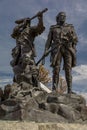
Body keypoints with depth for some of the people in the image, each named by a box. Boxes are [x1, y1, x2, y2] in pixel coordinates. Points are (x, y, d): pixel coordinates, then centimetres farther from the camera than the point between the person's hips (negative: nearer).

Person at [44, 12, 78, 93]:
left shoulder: (70, 27, 19)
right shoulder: (53, 28, 19)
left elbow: (75, 39, 11)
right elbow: (49, 41, 12)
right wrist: (46, 50, -3)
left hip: (68, 49, 1)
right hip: (57, 49, 0)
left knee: (68, 69, -10)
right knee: (56, 68, -12)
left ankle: (70, 90, -12)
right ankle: (54, 89, -14)